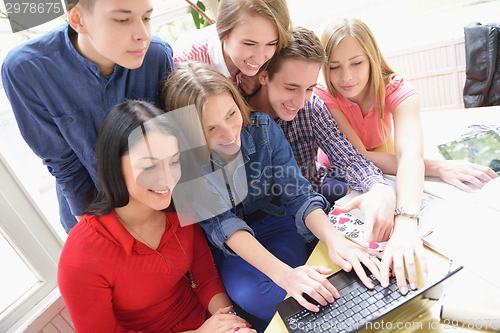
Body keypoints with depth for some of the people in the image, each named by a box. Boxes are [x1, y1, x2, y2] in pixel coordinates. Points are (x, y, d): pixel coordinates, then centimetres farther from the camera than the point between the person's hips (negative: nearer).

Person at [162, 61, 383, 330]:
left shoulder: (262, 128, -16)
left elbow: (297, 194, -16)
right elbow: (220, 223, -28)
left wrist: (335, 240, -35)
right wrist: (282, 273, -41)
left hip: (273, 222, 2)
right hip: (226, 245, -1)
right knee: (252, 294, -31)